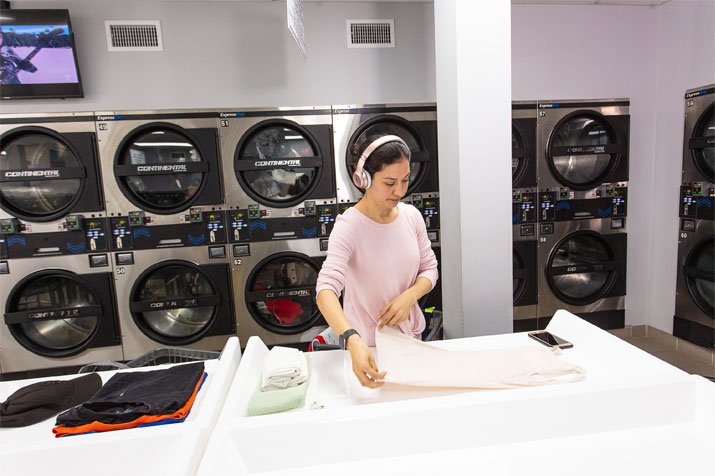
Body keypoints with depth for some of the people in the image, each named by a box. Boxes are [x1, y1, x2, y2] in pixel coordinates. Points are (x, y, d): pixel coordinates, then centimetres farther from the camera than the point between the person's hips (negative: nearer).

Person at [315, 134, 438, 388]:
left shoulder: (411, 215, -6)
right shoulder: (349, 226, -23)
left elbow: (429, 269, 2)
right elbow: (326, 289, -34)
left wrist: (409, 296, -18)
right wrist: (354, 342, -49)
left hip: (410, 333, 5)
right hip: (366, 343, -5)